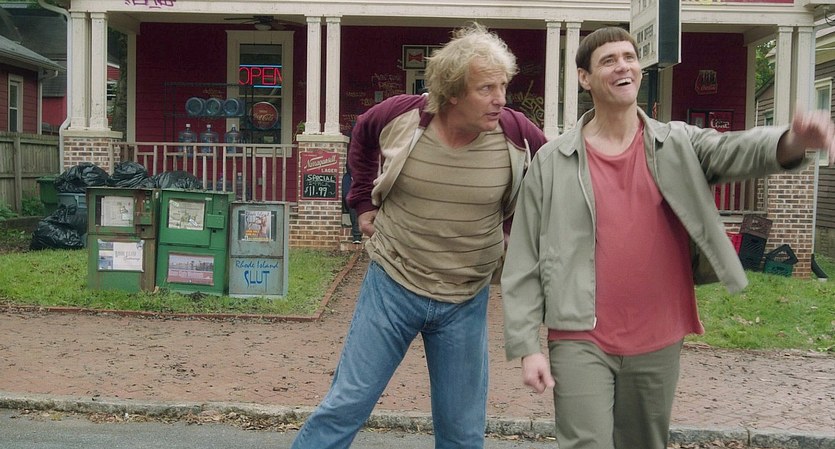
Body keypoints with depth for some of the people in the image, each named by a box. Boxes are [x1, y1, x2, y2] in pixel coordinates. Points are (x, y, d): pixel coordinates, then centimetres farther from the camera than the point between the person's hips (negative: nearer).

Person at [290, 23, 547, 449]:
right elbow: (362, 135, 12)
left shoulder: (516, 133, -12)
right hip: (391, 286, -1)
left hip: (466, 304, 1)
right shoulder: (400, 115, -13)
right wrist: (364, 202, 9)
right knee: (346, 404, 5)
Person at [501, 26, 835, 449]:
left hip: (658, 342, 3)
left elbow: (735, 149, -17)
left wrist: (792, 140, -40)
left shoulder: (679, 145, 4)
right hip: (581, 340, -2)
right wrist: (527, 347, -6)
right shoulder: (551, 161, -2)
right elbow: (523, 262, -1)